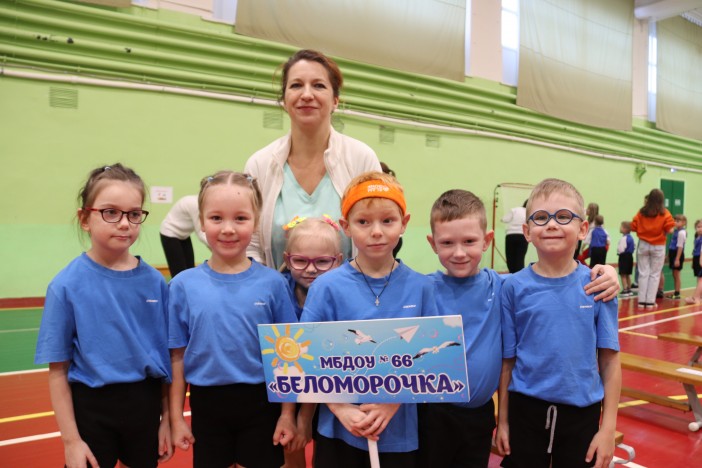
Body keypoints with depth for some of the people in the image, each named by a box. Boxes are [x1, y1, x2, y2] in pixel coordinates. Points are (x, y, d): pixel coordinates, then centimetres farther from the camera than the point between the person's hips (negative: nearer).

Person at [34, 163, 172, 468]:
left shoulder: (154, 281, -6)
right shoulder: (67, 285, -12)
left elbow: (167, 354, 1)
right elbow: (58, 370, -7)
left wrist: (167, 418, 4)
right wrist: (71, 440, -6)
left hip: (145, 405, 3)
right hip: (91, 408, -2)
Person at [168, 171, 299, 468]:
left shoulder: (272, 283, -9)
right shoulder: (183, 285, -7)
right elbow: (178, 357, -1)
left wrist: (287, 413, -1)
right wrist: (176, 417, 3)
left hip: (261, 403, -1)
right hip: (207, 405, 1)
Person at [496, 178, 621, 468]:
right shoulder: (514, 287, -9)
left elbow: (610, 361, -3)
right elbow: (507, 360, -3)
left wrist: (608, 428, -3)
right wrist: (503, 420, 2)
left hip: (582, 413, 1)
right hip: (526, 411, 0)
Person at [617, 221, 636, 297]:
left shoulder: (624, 238, -20)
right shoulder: (631, 237, 10)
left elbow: (621, 249, -23)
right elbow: (634, 247, 20)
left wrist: (618, 251, -5)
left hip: (624, 257, -9)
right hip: (630, 256, 9)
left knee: (623, 275, -5)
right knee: (628, 274, 17)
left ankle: (625, 291, -6)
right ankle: (629, 290, 24)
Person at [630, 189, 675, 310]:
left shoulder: (641, 212, -1)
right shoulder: (664, 213, -7)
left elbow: (633, 227, -3)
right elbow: (670, 230, -13)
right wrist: (663, 233, 7)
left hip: (643, 245, 2)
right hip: (658, 247, -2)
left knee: (643, 274, 8)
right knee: (654, 275, 7)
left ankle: (642, 301, 9)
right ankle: (650, 302, 9)